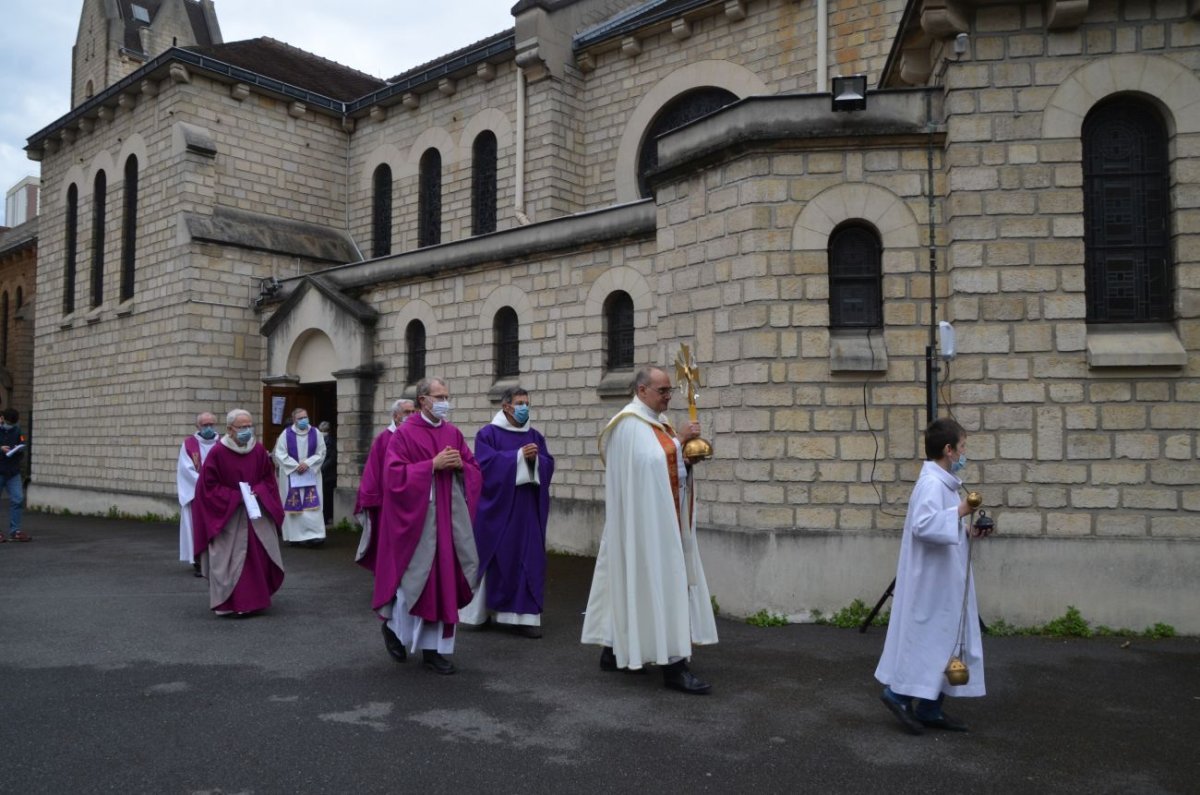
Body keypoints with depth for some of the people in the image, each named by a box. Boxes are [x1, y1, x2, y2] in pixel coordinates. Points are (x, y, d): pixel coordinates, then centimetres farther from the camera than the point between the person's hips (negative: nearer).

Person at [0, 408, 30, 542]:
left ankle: (15, 531, 6)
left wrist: (21, 448, -15)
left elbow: (25, 443, 7)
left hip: (13, 472, 4)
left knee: (18, 499, -1)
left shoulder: (17, 429, 7)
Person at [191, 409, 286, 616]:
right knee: (229, 560, -3)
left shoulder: (259, 450, 0)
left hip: (256, 512, 4)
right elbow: (209, 485, -9)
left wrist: (257, 491, -9)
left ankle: (256, 598, 22)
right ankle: (229, 604, 7)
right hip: (226, 516, -4)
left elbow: (268, 478, 11)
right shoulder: (217, 452, -12)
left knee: (261, 557, 5)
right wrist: (236, 497, -16)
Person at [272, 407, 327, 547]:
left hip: (311, 475, 1)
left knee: (312, 505, -7)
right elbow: (280, 454, -5)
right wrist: (295, 466, -14)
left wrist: (307, 463, -13)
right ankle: (294, 536, 9)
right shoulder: (286, 434, -3)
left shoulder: (315, 433, 1)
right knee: (293, 505, 2)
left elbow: (321, 453, 1)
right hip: (290, 475, -1)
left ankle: (314, 534, -9)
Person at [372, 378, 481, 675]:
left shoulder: (453, 433, 10)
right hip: (418, 514, -5)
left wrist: (460, 465, -8)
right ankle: (393, 625, 30)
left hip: (449, 515, 5)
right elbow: (394, 474, -15)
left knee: (444, 578, 6)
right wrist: (433, 464, -19)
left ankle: (433, 648, 16)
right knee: (416, 577, 0)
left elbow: (475, 470, 13)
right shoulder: (405, 433, -7)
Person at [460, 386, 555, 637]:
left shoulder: (535, 436, 12)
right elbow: (486, 463, -15)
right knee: (495, 558, 2)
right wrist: (519, 455, -18)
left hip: (526, 509, 4)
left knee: (528, 558, 0)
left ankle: (525, 616, 3)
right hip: (497, 507, -4)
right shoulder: (488, 434, -2)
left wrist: (535, 458, -16)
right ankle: (481, 610, 18)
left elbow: (548, 464, 5)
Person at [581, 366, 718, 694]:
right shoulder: (631, 424, -14)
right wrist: (678, 440, -15)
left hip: (664, 517, 10)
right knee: (658, 582, -9)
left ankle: (614, 650, 23)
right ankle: (673, 664, -5)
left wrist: (688, 449, -2)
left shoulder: (657, 421, 16)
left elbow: (670, 463, 16)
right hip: (645, 518, -10)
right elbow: (650, 462, -22)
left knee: (631, 582, 14)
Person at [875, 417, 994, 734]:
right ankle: (899, 692, 9)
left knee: (946, 638, 13)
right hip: (931, 581, -10)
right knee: (930, 637, -3)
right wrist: (958, 513, -28)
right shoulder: (931, 483, -19)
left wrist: (967, 530, 8)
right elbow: (922, 526, -30)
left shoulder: (943, 482, 13)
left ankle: (930, 708, 20)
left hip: (944, 581, 10)